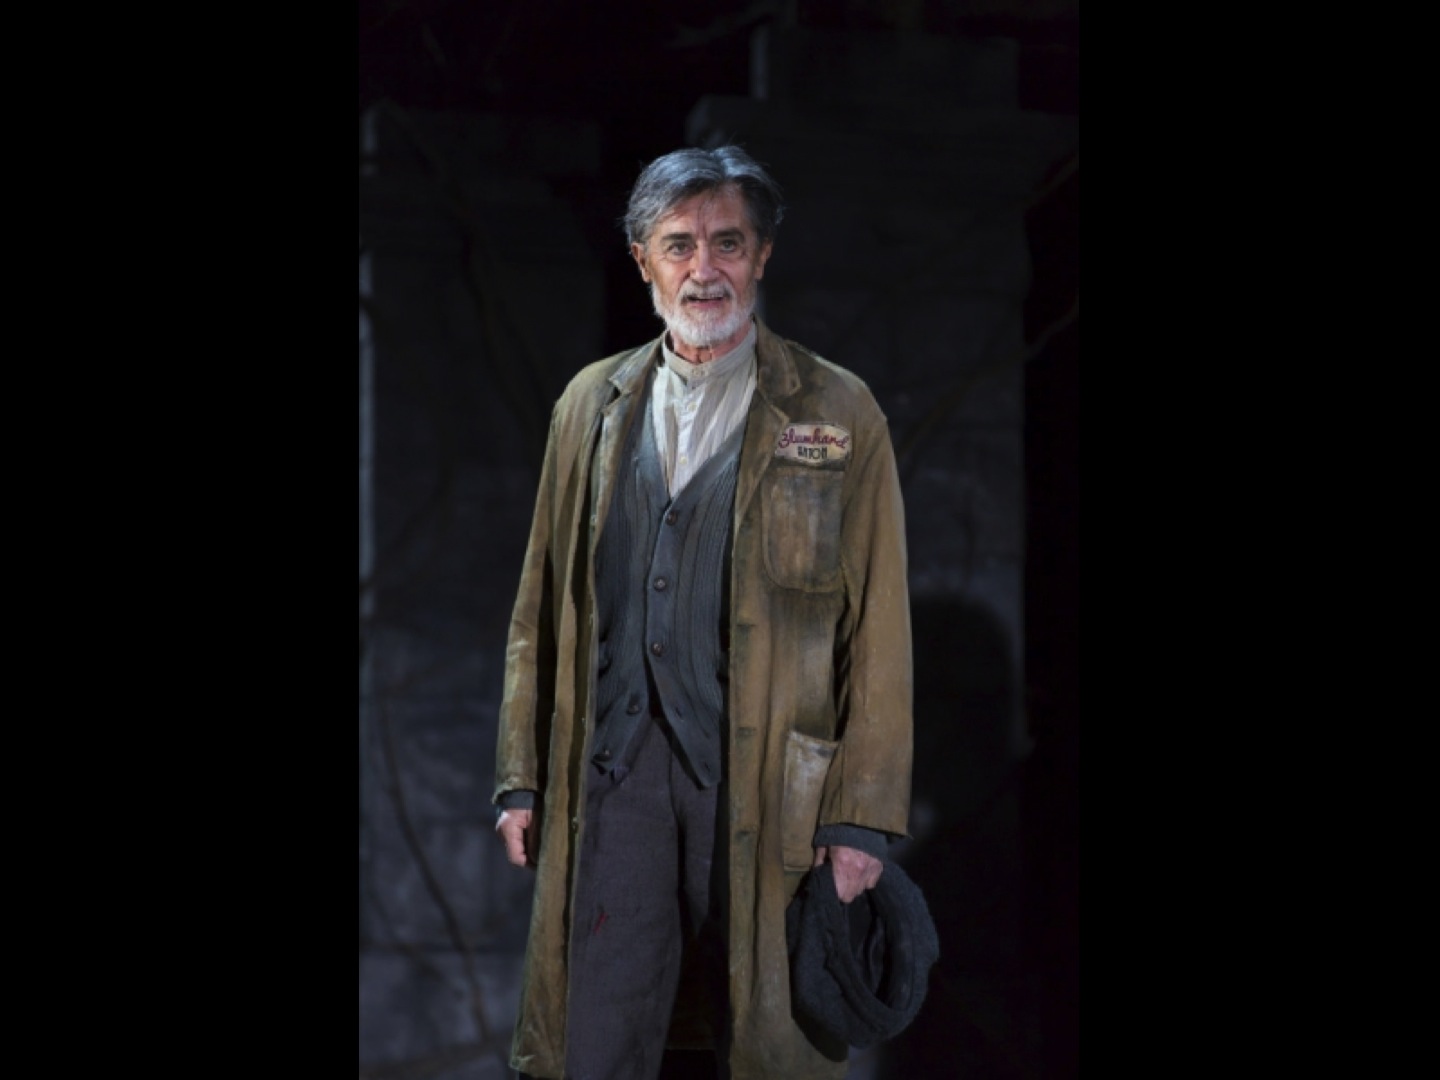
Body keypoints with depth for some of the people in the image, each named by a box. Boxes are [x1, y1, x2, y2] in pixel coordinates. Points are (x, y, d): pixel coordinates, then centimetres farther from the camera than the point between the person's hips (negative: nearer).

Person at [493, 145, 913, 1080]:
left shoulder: (838, 415, 1)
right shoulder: (592, 404, 11)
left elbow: (880, 632, -1)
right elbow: (541, 608, 13)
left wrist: (862, 818, -6)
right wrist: (522, 778, 8)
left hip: (766, 776, -2)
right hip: (614, 765, 3)